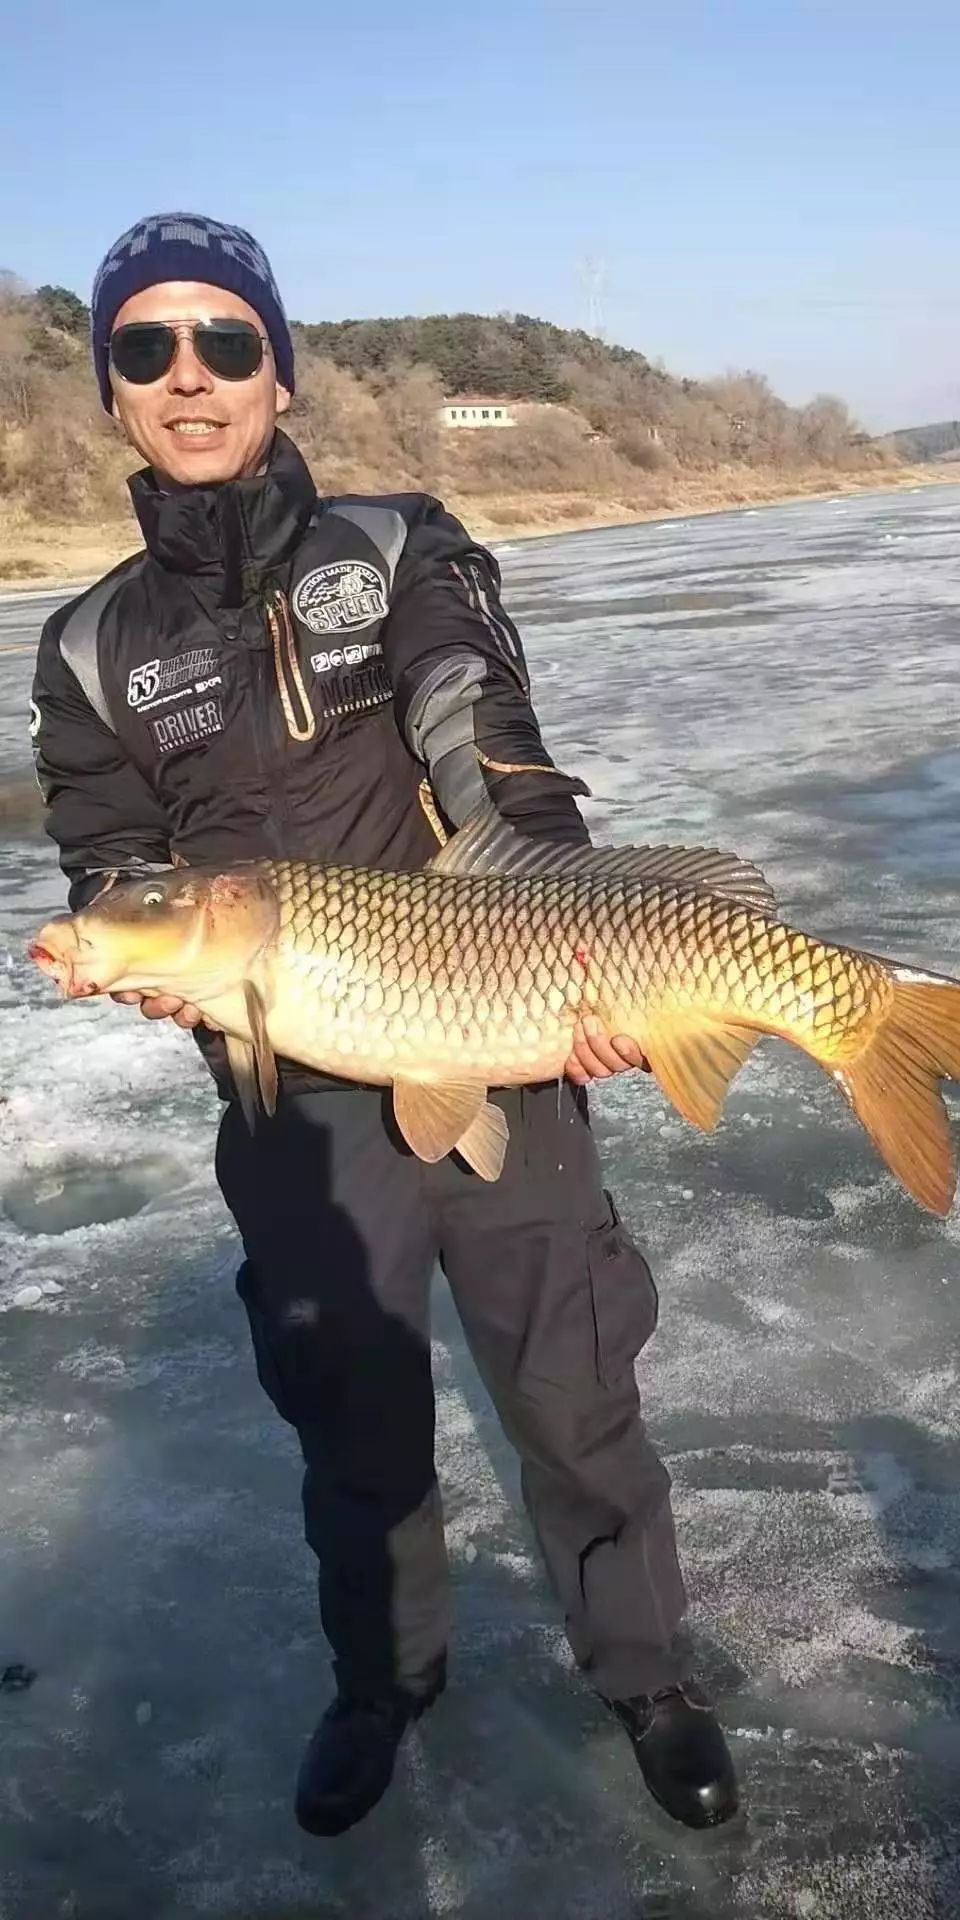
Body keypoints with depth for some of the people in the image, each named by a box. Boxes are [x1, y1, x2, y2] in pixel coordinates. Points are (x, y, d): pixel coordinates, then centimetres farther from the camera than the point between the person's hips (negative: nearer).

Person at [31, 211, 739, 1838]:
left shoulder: (404, 551, 1)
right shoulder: (93, 650, 6)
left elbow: (505, 777, -10)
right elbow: (111, 885, 7)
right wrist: (159, 968, -15)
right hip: (299, 1112, 2)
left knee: (575, 1401, 10)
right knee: (354, 1427, 17)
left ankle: (645, 1673, 36)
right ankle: (382, 1681, 43)